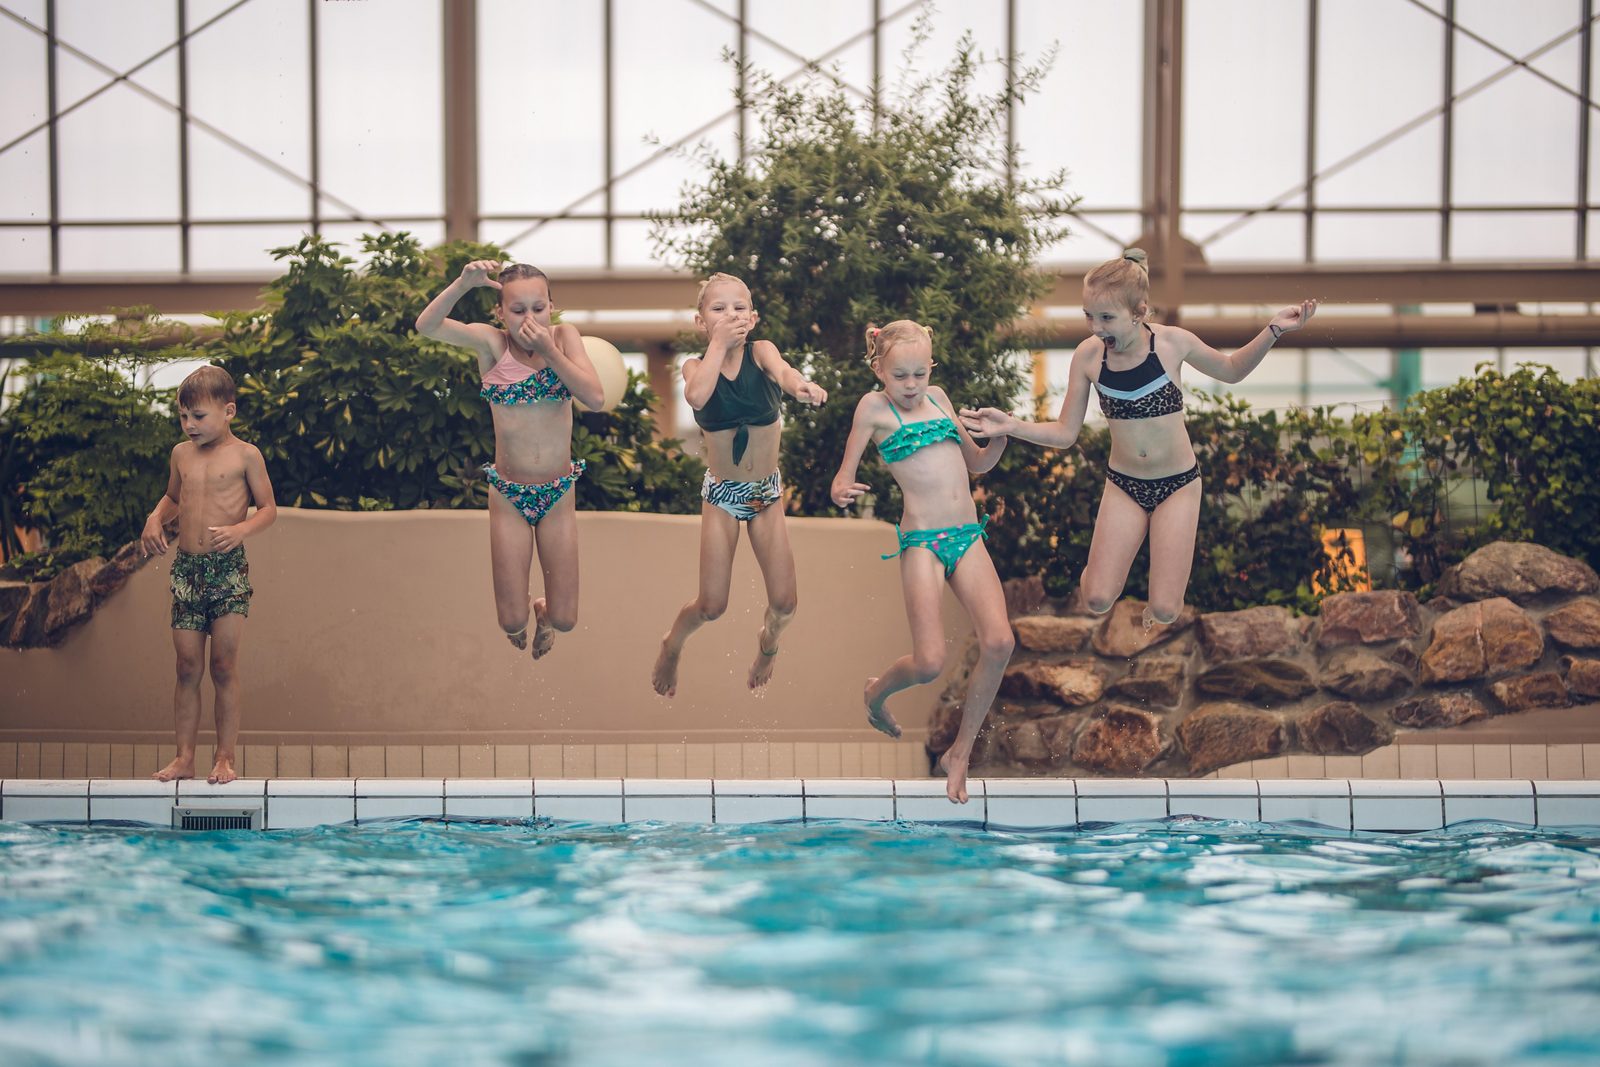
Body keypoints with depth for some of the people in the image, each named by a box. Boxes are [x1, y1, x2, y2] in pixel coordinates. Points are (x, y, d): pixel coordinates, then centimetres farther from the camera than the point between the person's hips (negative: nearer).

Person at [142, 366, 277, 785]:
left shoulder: (245, 455, -3)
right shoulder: (181, 454, 11)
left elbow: (269, 508, 0)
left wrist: (242, 529, -18)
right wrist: (156, 519, 7)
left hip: (228, 568, -4)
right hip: (186, 567, 4)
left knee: (224, 667, -3)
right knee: (187, 668, 4)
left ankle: (226, 756, 4)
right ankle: (184, 757, 8)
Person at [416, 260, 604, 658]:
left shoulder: (564, 337, -8)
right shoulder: (492, 343, -11)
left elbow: (595, 398, -19)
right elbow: (426, 326, -25)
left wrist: (549, 350, -24)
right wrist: (463, 283, -39)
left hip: (558, 495, 1)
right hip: (509, 496, -1)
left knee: (564, 620, 5)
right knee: (511, 622, 1)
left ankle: (542, 610, 43)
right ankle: (518, 618, 40)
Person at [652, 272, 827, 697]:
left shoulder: (761, 351, -9)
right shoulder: (696, 365, -10)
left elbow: (781, 370, -34)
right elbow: (697, 395, -34)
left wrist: (800, 384, -56)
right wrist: (718, 343, -25)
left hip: (767, 492, 1)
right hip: (721, 494, -1)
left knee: (784, 602, 0)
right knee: (711, 606, -1)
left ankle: (768, 640, 36)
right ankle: (672, 645, 32)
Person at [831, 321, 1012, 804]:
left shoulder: (938, 397, 16)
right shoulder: (874, 407, 1)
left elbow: (976, 464, 25)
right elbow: (844, 478, 0)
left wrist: (1000, 439, 4)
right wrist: (842, 491, -23)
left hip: (968, 536, 5)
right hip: (922, 541, -5)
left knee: (998, 642, -16)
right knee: (929, 664, -12)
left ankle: (961, 752, 1)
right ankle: (877, 693, 25)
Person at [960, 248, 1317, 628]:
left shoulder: (1172, 342, -16)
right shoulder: (1089, 355, -14)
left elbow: (1231, 371, 5)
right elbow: (1065, 433, -5)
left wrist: (1273, 331, -9)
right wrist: (1010, 426, -20)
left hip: (1178, 483, -1)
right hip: (1123, 485, 1)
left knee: (1164, 611, -7)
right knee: (1097, 601, -9)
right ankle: (1100, 561, 28)